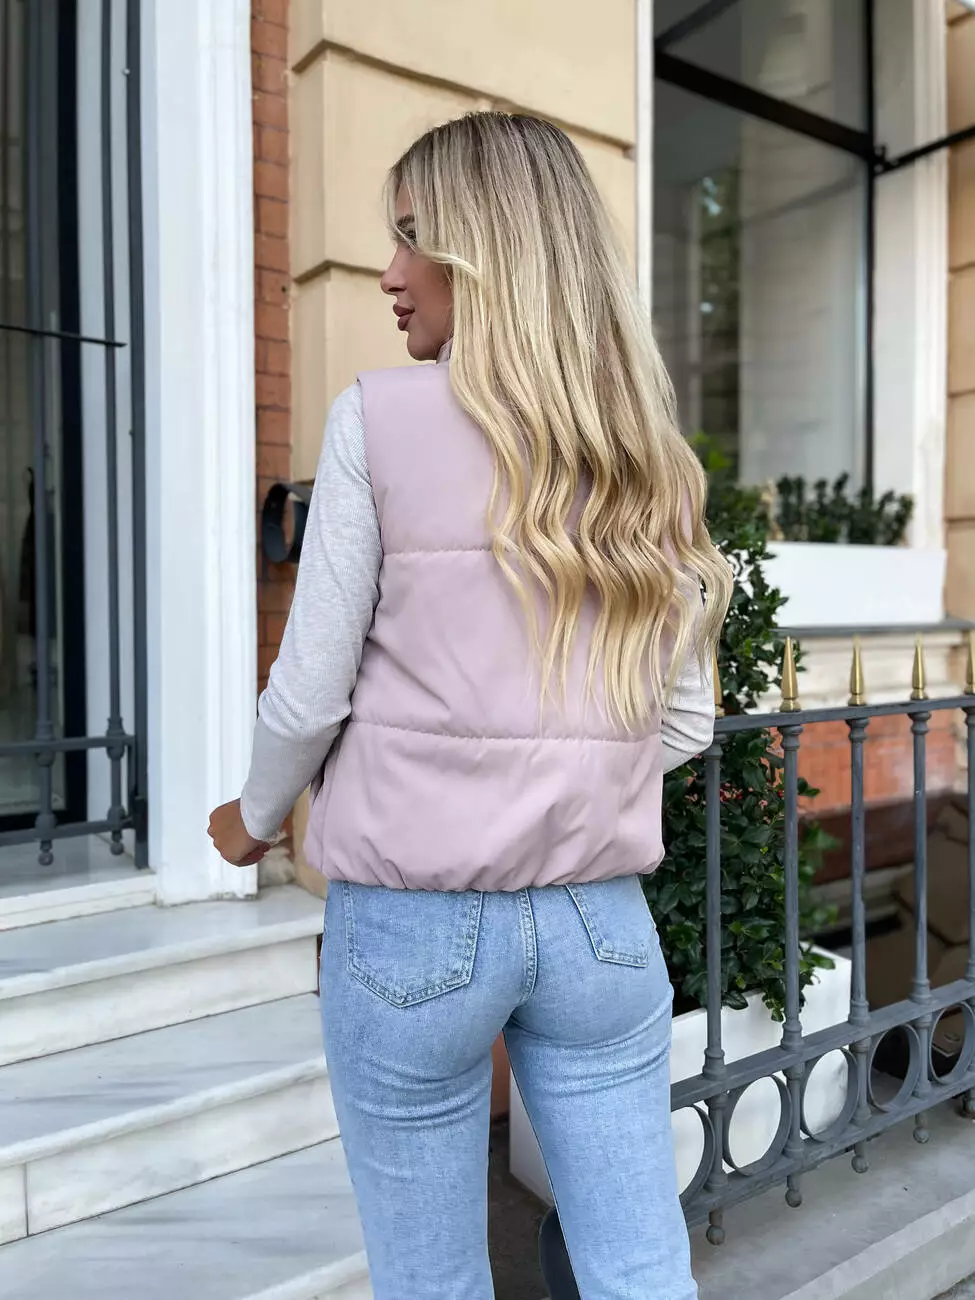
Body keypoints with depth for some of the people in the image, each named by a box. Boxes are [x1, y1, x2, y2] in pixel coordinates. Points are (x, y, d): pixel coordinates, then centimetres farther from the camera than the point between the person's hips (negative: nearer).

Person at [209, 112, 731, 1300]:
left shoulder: (380, 419, -9)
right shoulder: (646, 453, 4)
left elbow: (311, 695, -7)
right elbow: (683, 723, 6)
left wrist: (253, 819, 13)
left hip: (415, 919, -3)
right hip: (601, 919, 4)